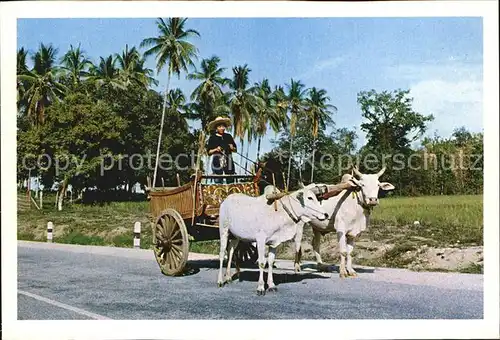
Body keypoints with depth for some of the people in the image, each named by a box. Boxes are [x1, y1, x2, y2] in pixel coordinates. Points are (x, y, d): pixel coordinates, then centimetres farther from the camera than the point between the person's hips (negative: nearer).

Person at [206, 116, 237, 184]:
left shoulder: (228, 136, 12)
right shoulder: (212, 138, 4)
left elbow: (235, 150, 16)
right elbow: (208, 152, 3)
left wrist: (232, 148, -5)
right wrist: (215, 149, -14)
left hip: (228, 161, 2)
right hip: (217, 162, -2)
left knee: (230, 181, -2)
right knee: (218, 182, -5)